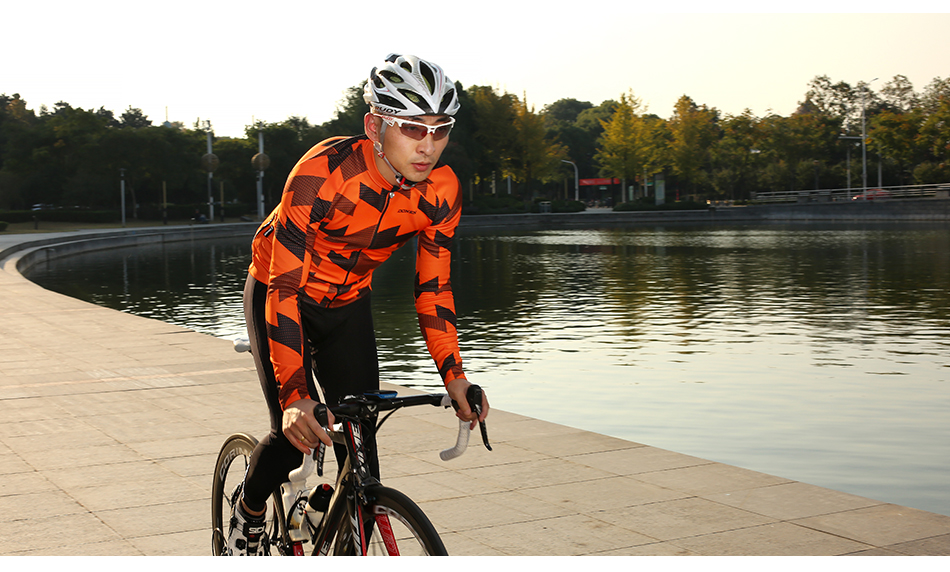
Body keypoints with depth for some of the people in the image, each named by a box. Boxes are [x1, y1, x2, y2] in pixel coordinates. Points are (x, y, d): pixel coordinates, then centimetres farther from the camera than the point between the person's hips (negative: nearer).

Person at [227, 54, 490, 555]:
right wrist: (295, 395, -45)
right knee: (296, 433, -15)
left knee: (361, 443, -4)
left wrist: (453, 375, -19)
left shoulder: (441, 191, -20)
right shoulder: (323, 171, -35)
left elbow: (432, 286, -9)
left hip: (348, 305, 4)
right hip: (276, 292, -4)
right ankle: (247, 515, 17)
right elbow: (284, 288, -37)